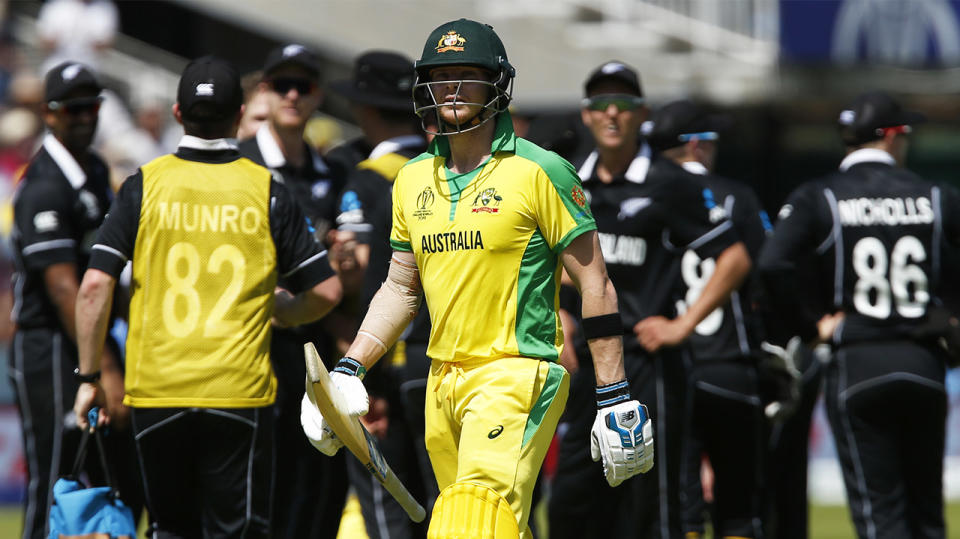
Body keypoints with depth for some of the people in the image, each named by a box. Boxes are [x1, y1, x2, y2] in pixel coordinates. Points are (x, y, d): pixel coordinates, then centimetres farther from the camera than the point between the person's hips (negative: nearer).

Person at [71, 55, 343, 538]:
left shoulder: (144, 186, 1)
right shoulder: (266, 191, 0)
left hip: (156, 390, 1)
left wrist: (88, 377, 4)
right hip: (240, 390, -1)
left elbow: (94, 286, -4)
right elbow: (326, 290, 1)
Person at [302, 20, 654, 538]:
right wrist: (348, 370, 12)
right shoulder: (413, 179, 12)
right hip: (443, 379, 7)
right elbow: (401, 288, 23)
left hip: (517, 374, -7)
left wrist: (615, 397, -8)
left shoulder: (539, 172, -6)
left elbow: (594, 285, -4)